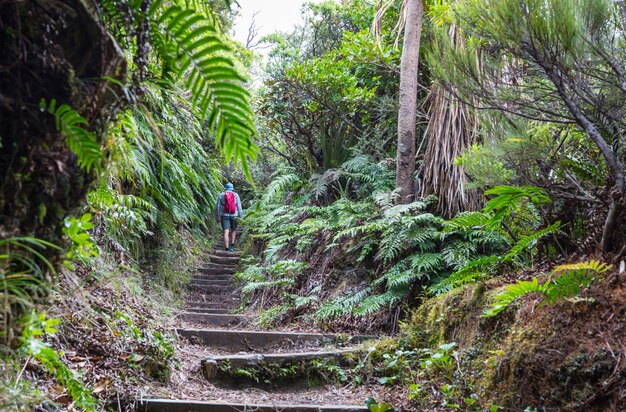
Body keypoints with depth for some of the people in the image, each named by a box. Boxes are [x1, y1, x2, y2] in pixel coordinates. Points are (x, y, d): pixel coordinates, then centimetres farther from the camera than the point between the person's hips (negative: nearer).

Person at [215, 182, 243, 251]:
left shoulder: (221, 195, 3)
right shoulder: (236, 195, 3)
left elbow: (218, 207, 2)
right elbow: (239, 207, -2)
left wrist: (218, 217, 8)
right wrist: (241, 217, 1)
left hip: (224, 215, 0)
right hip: (234, 215, 0)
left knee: (226, 232, -4)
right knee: (233, 230, 21)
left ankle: (227, 249, -11)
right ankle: (232, 245, 11)